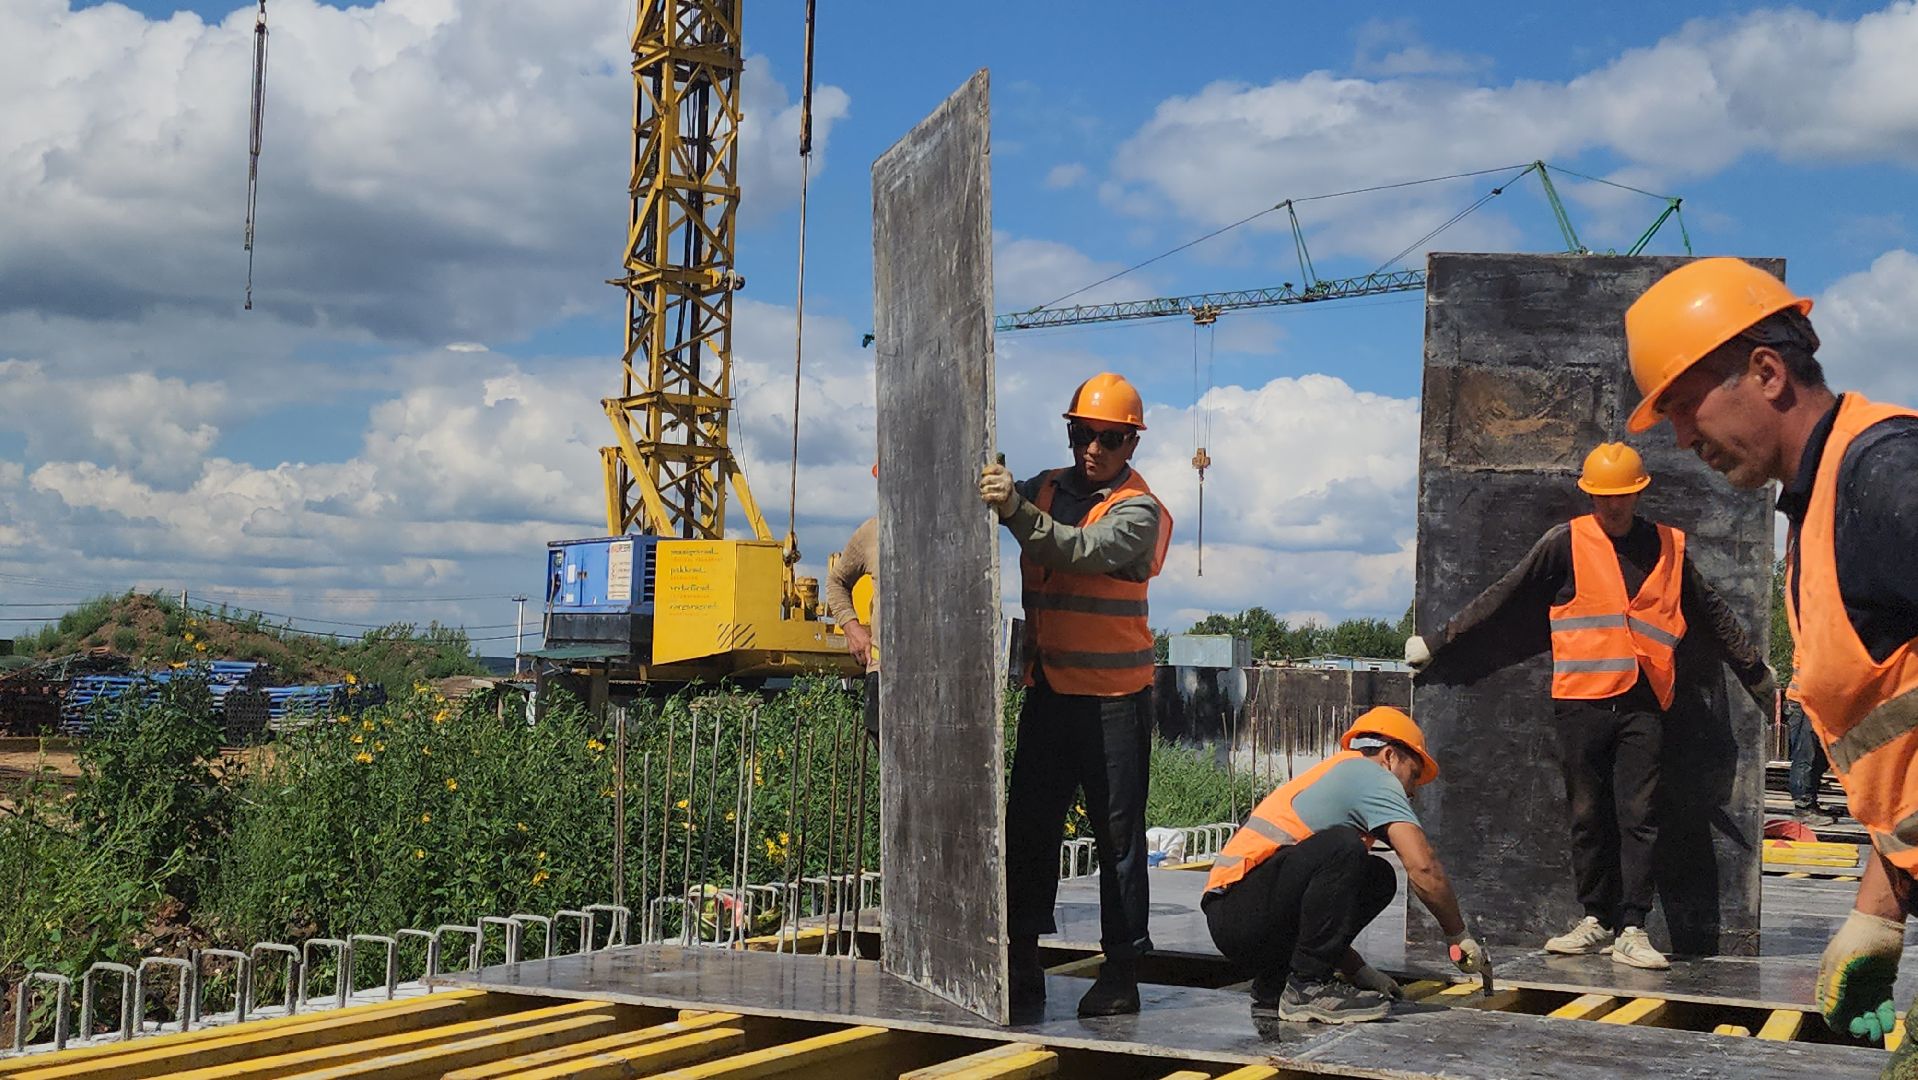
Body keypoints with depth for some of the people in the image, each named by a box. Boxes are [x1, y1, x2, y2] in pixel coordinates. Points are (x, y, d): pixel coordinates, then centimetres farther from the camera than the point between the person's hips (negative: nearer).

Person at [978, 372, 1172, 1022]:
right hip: (1047, 689, 5)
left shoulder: (1138, 510, -7)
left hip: (1114, 698, -5)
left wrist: (1016, 509, -38)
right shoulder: (1047, 488, 11)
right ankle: (1023, 966, 8)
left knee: (1118, 834, 1)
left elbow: (1082, 551, -25)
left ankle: (1121, 971, 8)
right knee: (1027, 827, 2)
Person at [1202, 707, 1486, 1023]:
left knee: (1378, 879, 12)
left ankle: (1273, 988, 8)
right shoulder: (1371, 774, 1)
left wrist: (1361, 973, 24)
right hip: (1242, 911, -10)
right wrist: (1460, 937, 3)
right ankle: (1307, 988, -18)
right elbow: (1423, 868, -10)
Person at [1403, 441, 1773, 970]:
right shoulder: (1566, 543, 5)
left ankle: (1631, 931, -4)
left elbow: (1712, 613, 25)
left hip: (1642, 703, 1)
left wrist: (1756, 671, 34)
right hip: (1580, 702, -1)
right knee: (1587, 816, 4)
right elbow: (1503, 598, 8)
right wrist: (1439, 641, 7)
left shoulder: (1667, 547, 12)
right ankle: (1596, 920, 14)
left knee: (1638, 816, -5)